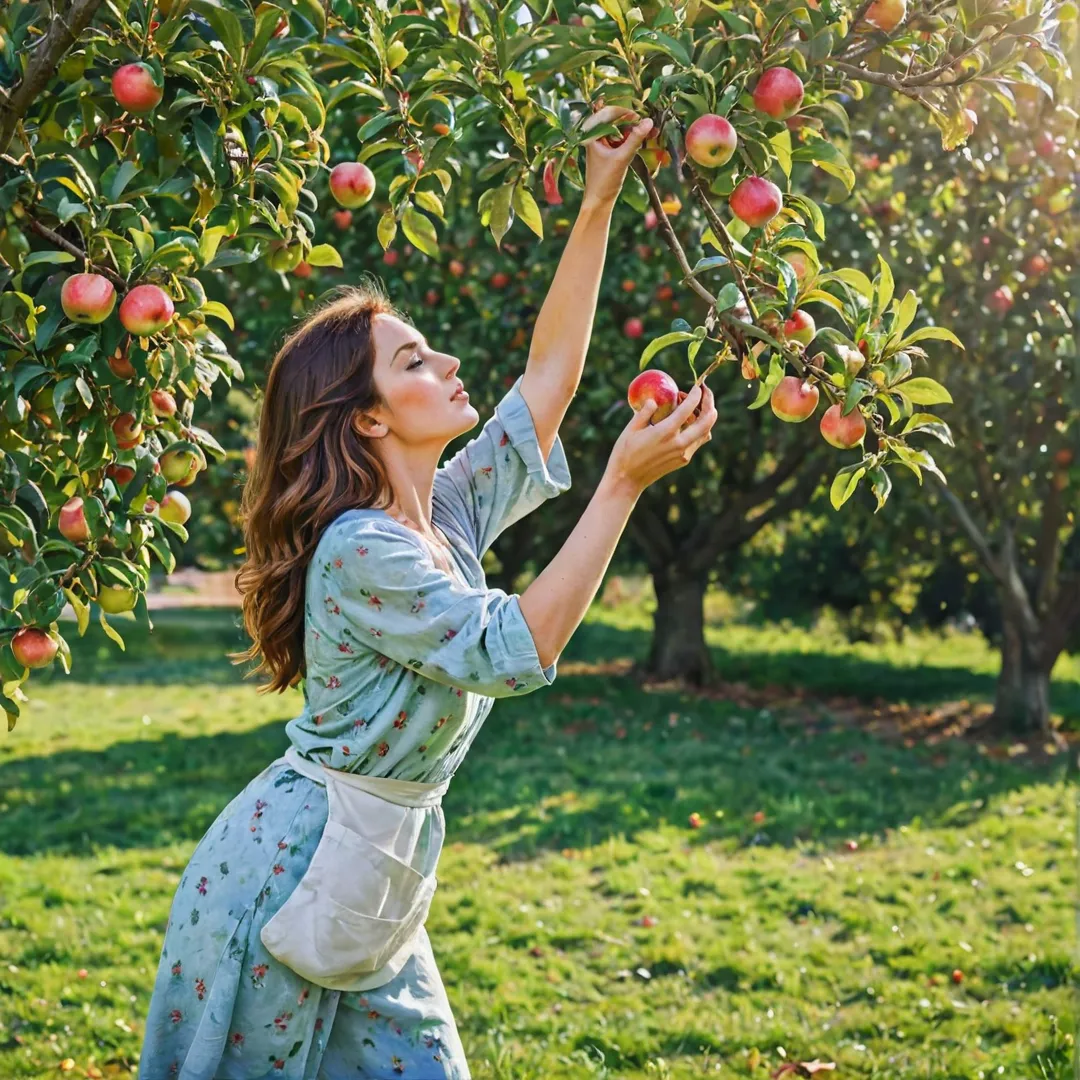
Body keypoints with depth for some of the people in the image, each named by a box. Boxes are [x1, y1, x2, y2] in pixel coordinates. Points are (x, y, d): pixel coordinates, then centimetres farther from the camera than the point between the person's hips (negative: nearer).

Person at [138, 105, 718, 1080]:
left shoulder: (452, 514, 4)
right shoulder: (359, 551, -21)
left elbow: (550, 376, 7)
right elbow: (515, 652, -25)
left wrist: (598, 205, 4)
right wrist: (624, 484, -27)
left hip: (373, 889, 8)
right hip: (287, 877, -8)